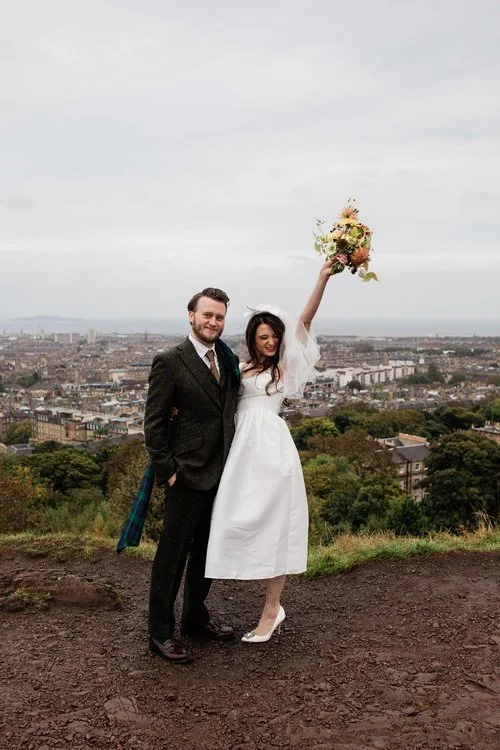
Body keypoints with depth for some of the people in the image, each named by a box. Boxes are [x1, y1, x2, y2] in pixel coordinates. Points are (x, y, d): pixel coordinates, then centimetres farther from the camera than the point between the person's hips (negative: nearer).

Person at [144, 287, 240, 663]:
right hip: (187, 475, -6)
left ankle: (196, 617, 35)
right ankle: (161, 632, 16)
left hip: (221, 473, 7)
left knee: (208, 551, 19)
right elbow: (154, 423, -10)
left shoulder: (230, 360, 7)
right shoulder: (169, 362, -11)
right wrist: (167, 472, -12)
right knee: (173, 553, 3)